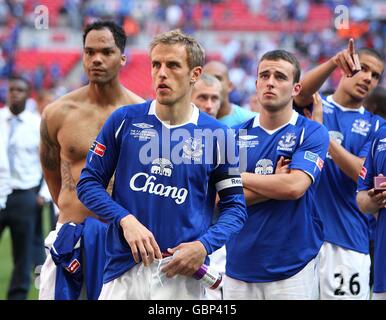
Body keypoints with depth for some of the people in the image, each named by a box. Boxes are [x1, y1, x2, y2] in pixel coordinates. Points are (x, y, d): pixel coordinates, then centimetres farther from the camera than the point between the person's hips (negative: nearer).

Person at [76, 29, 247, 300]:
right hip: (124, 272, 1)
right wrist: (125, 220, -12)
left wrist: (204, 246, -13)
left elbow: (234, 206, 5)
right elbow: (89, 182, 4)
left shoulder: (217, 135, 2)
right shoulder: (125, 120, 3)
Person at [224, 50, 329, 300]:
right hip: (240, 267, 3)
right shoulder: (236, 136, 7)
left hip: (293, 268, -3)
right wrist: (275, 186, -12)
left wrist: (239, 176, -6)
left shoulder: (312, 133, -3)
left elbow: (294, 186, -18)